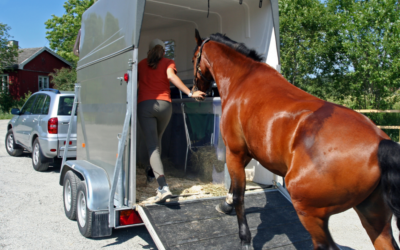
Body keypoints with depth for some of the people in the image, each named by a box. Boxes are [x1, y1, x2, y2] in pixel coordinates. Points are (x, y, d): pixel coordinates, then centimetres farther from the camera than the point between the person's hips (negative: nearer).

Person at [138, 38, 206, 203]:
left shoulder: (141, 64, 17)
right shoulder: (168, 63, 11)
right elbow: (171, 76, -9)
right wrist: (190, 93, -13)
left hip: (144, 104, -1)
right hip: (164, 104, 1)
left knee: (152, 146, -8)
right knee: (157, 140, 25)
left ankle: (163, 186, -22)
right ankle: (152, 171, 42)